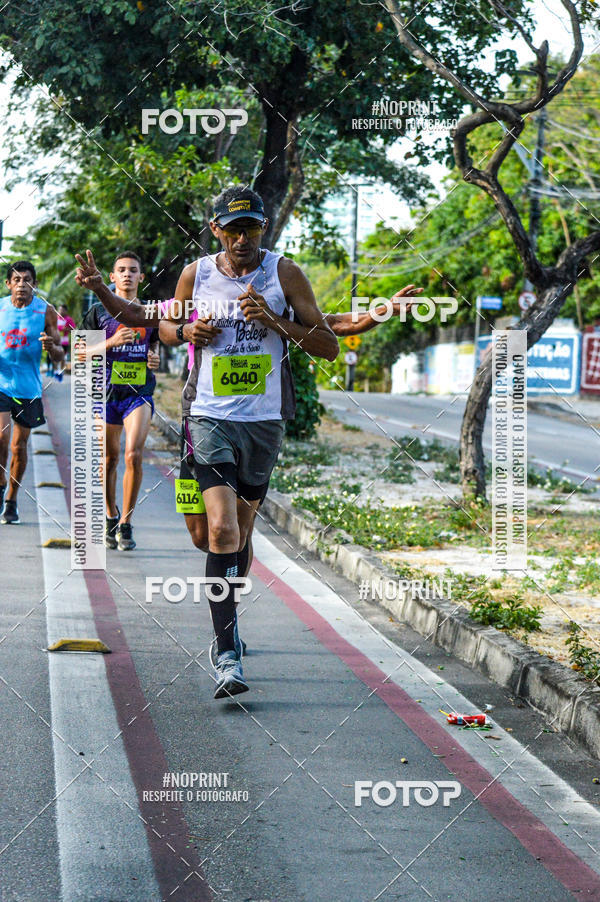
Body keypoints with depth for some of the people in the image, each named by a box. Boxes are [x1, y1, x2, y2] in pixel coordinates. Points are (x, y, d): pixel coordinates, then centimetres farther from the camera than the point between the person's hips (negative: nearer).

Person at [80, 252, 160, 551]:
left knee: (133, 455, -16)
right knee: (109, 458, 6)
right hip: (106, 392, 0)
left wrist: (155, 359, 0)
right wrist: (112, 342, -13)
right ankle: (110, 516, 28)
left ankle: (125, 523, -8)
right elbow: (82, 353, 3)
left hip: (139, 392, 0)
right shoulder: (98, 311, 6)